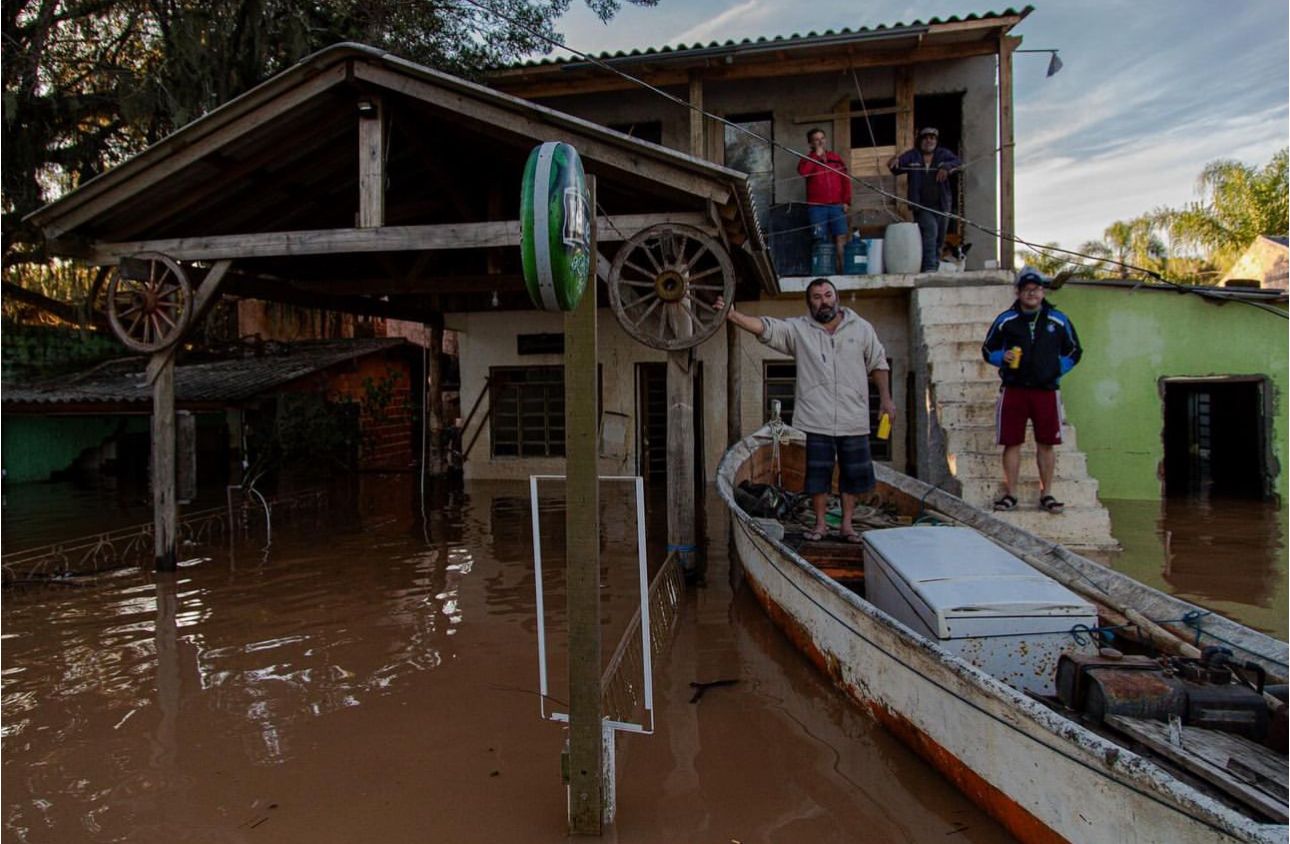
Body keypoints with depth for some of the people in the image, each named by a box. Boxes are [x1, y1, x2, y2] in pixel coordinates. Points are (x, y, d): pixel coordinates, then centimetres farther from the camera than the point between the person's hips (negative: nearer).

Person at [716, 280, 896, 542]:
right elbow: (765, 327, -11)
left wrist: (886, 398, 6)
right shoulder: (798, 329, 1)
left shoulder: (861, 328, 6)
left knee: (853, 472, 8)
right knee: (817, 472, 5)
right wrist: (733, 315, -25)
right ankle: (820, 523, 21)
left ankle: (847, 524, 23)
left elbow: (878, 364, 12)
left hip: (854, 419, 1)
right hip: (816, 419, -1)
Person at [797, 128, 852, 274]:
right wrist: (816, 155, -7)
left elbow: (845, 180, 14)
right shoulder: (808, 159, 9)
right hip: (817, 207, -2)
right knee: (821, 240, -8)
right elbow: (802, 171, -15)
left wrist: (846, 201, 5)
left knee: (840, 238, -5)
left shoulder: (836, 158, 15)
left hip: (837, 205, 2)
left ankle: (841, 269, -3)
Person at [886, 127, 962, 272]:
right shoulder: (912, 155, 5)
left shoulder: (943, 154, 8)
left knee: (940, 238, 10)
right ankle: (929, 267, -24)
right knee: (930, 230, -23)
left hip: (942, 205, 3)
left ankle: (935, 267, 23)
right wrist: (894, 163, -32)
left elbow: (958, 162, -5)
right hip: (922, 206, -3)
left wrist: (947, 167, -27)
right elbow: (898, 167, -7)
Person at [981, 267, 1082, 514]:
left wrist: (1056, 370, 3)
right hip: (1013, 390, -1)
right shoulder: (1005, 320, 5)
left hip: (1046, 391, 1)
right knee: (1012, 443, 0)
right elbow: (987, 350, 12)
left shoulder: (1059, 321, 7)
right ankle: (1010, 493, 9)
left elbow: (1074, 352, 17)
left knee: (1046, 444, 5)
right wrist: (1003, 357, -9)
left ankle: (1046, 494, 15)